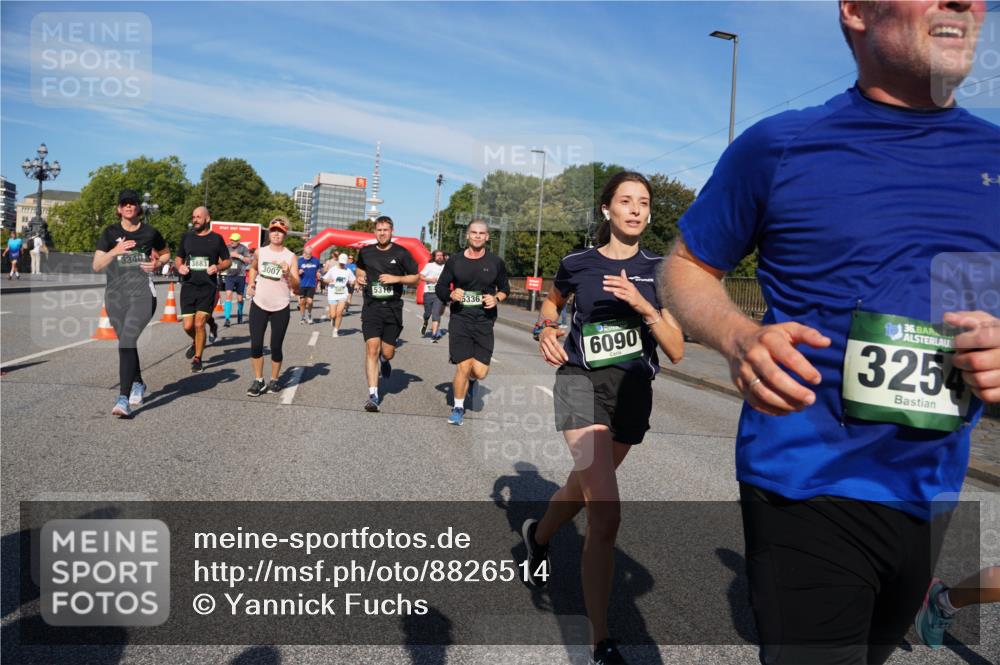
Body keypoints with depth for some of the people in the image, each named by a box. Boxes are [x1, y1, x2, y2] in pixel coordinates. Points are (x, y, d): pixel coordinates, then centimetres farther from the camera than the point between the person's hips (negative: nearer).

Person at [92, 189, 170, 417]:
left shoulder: (149, 232, 4)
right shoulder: (110, 233, 5)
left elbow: (166, 254, 21)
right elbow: (96, 266, 2)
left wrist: (157, 263, -1)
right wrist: (115, 251, -15)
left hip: (142, 293, -3)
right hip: (115, 294, 3)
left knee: (127, 340, -17)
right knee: (126, 343, 14)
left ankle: (123, 399, -20)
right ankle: (138, 384, 37)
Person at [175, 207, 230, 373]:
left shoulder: (216, 238, 2)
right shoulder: (186, 237, 9)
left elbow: (227, 261, 8)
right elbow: (178, 259, 18)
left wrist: (218, 267, -13)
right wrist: (179, 267, -5)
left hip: (208, 287, -2)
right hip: (188, 286, 3)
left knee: (199, 324, -7)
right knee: (188, 326, -1)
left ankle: (197, 358, 9)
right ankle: (195, 343, 33)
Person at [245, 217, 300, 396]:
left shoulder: (290, 257, -6)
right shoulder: (260, 252, 3)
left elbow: (296, 287, -11)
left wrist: (288, 273, -27)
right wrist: (250, 284, 10)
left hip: (281, 308, -2)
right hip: (259, 305, 2)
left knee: (276, 346, 3)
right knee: (256, 345, -1)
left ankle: (274, 380, 21)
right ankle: (258, 381, 12)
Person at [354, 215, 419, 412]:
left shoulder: (401, 253, -2)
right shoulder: (365, 252, 6)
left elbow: (416, 277, 3)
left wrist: (396, 278, -13)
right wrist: (359, 277, 5)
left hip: (393, 307, 0)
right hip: (371, 307, 1)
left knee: (387, 352, 5)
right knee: (372, 348, -13)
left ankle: (384, 360, 46)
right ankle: (373, 396, -11)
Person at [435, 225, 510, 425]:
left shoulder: (496, 263, 5)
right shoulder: (454, 261, 4)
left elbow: (505, 288, 16)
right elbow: (440, 289, 11)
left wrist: (497, 298, -5)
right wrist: (451, 295, -11)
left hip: (484, 321, 1)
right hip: (460, 319, 0)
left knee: (480, 371, -6)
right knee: (463, 367, -7)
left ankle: (472, 380, 33)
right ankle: (458, 408, 17)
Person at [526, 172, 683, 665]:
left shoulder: (659, 271, 0)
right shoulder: (578, 264, -1)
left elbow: (677, 351, -4)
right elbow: (552, 300, 21)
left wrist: (643, 306, -19)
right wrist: (547, 329, -1)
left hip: (632, 391, 4)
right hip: (582, 383, -3)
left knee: (587, 485, 23)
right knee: (606, 514, -18)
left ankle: (538, 536, 57)